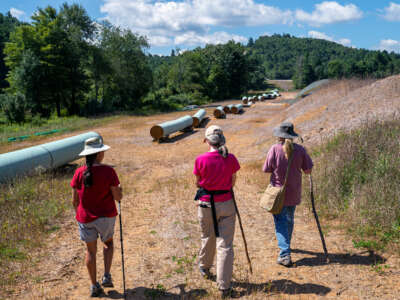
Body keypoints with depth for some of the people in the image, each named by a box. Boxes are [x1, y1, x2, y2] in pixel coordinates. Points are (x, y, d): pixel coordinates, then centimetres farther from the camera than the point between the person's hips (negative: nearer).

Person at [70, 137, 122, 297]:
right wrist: (119, 189, 9)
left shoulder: (79, 173, -8)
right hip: (106, 216, -1)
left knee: (90, 250, 17)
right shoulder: (108, 171, -16)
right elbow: (117, 197, -13)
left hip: (85, 218, 2)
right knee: (108, 243, 26)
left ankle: (94, 286, 26)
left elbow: (75, 201, -2)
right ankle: (107, 277, 17)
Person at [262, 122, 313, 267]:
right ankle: (286, 245, 41)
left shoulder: (275, 149, -14)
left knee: (280, 222, 1)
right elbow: (308, 170, -2)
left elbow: (266, 169, -11)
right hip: (294, 193, 4)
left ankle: (285, 254, -7)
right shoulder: (300, 149, -5)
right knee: (289, 220, 21)